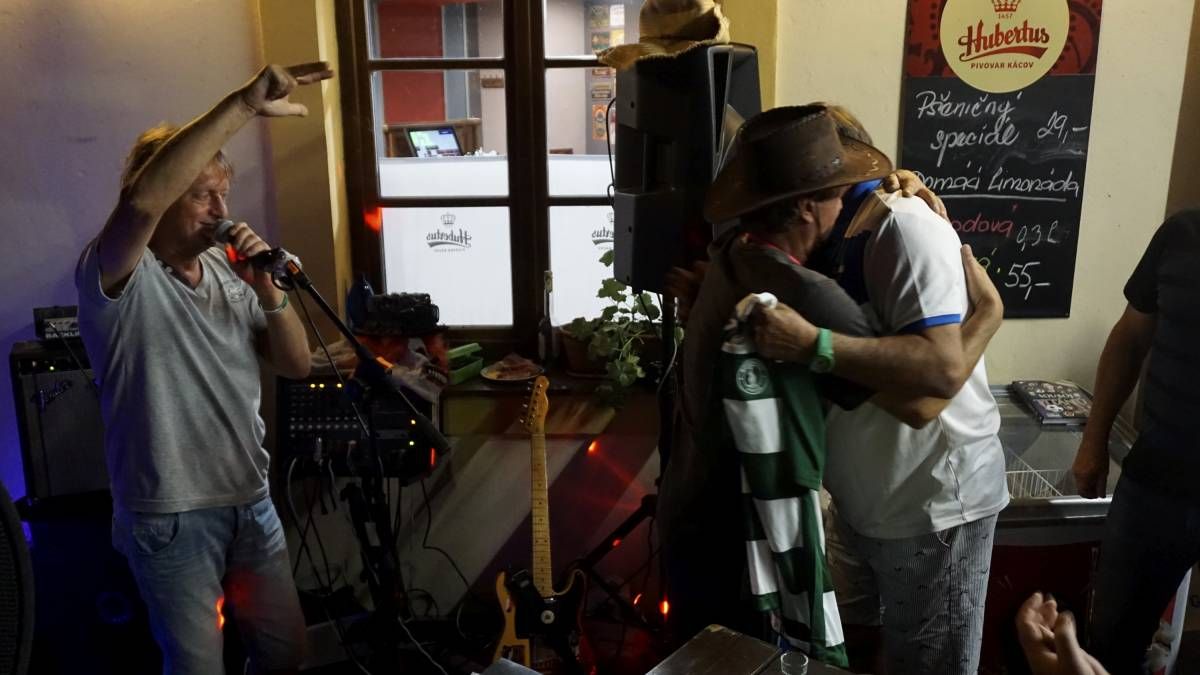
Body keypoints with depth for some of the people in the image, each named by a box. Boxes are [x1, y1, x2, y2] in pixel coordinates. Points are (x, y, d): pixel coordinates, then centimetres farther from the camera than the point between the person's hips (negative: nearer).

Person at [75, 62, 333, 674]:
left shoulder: (228, 274, 4)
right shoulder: (118, 278, -16)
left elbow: (295, 365, 3)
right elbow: (141, 202, -39)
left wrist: (268, 291, -14)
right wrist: (243, 105, -39)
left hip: (251, 501, 6)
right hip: (170, 518, -6)